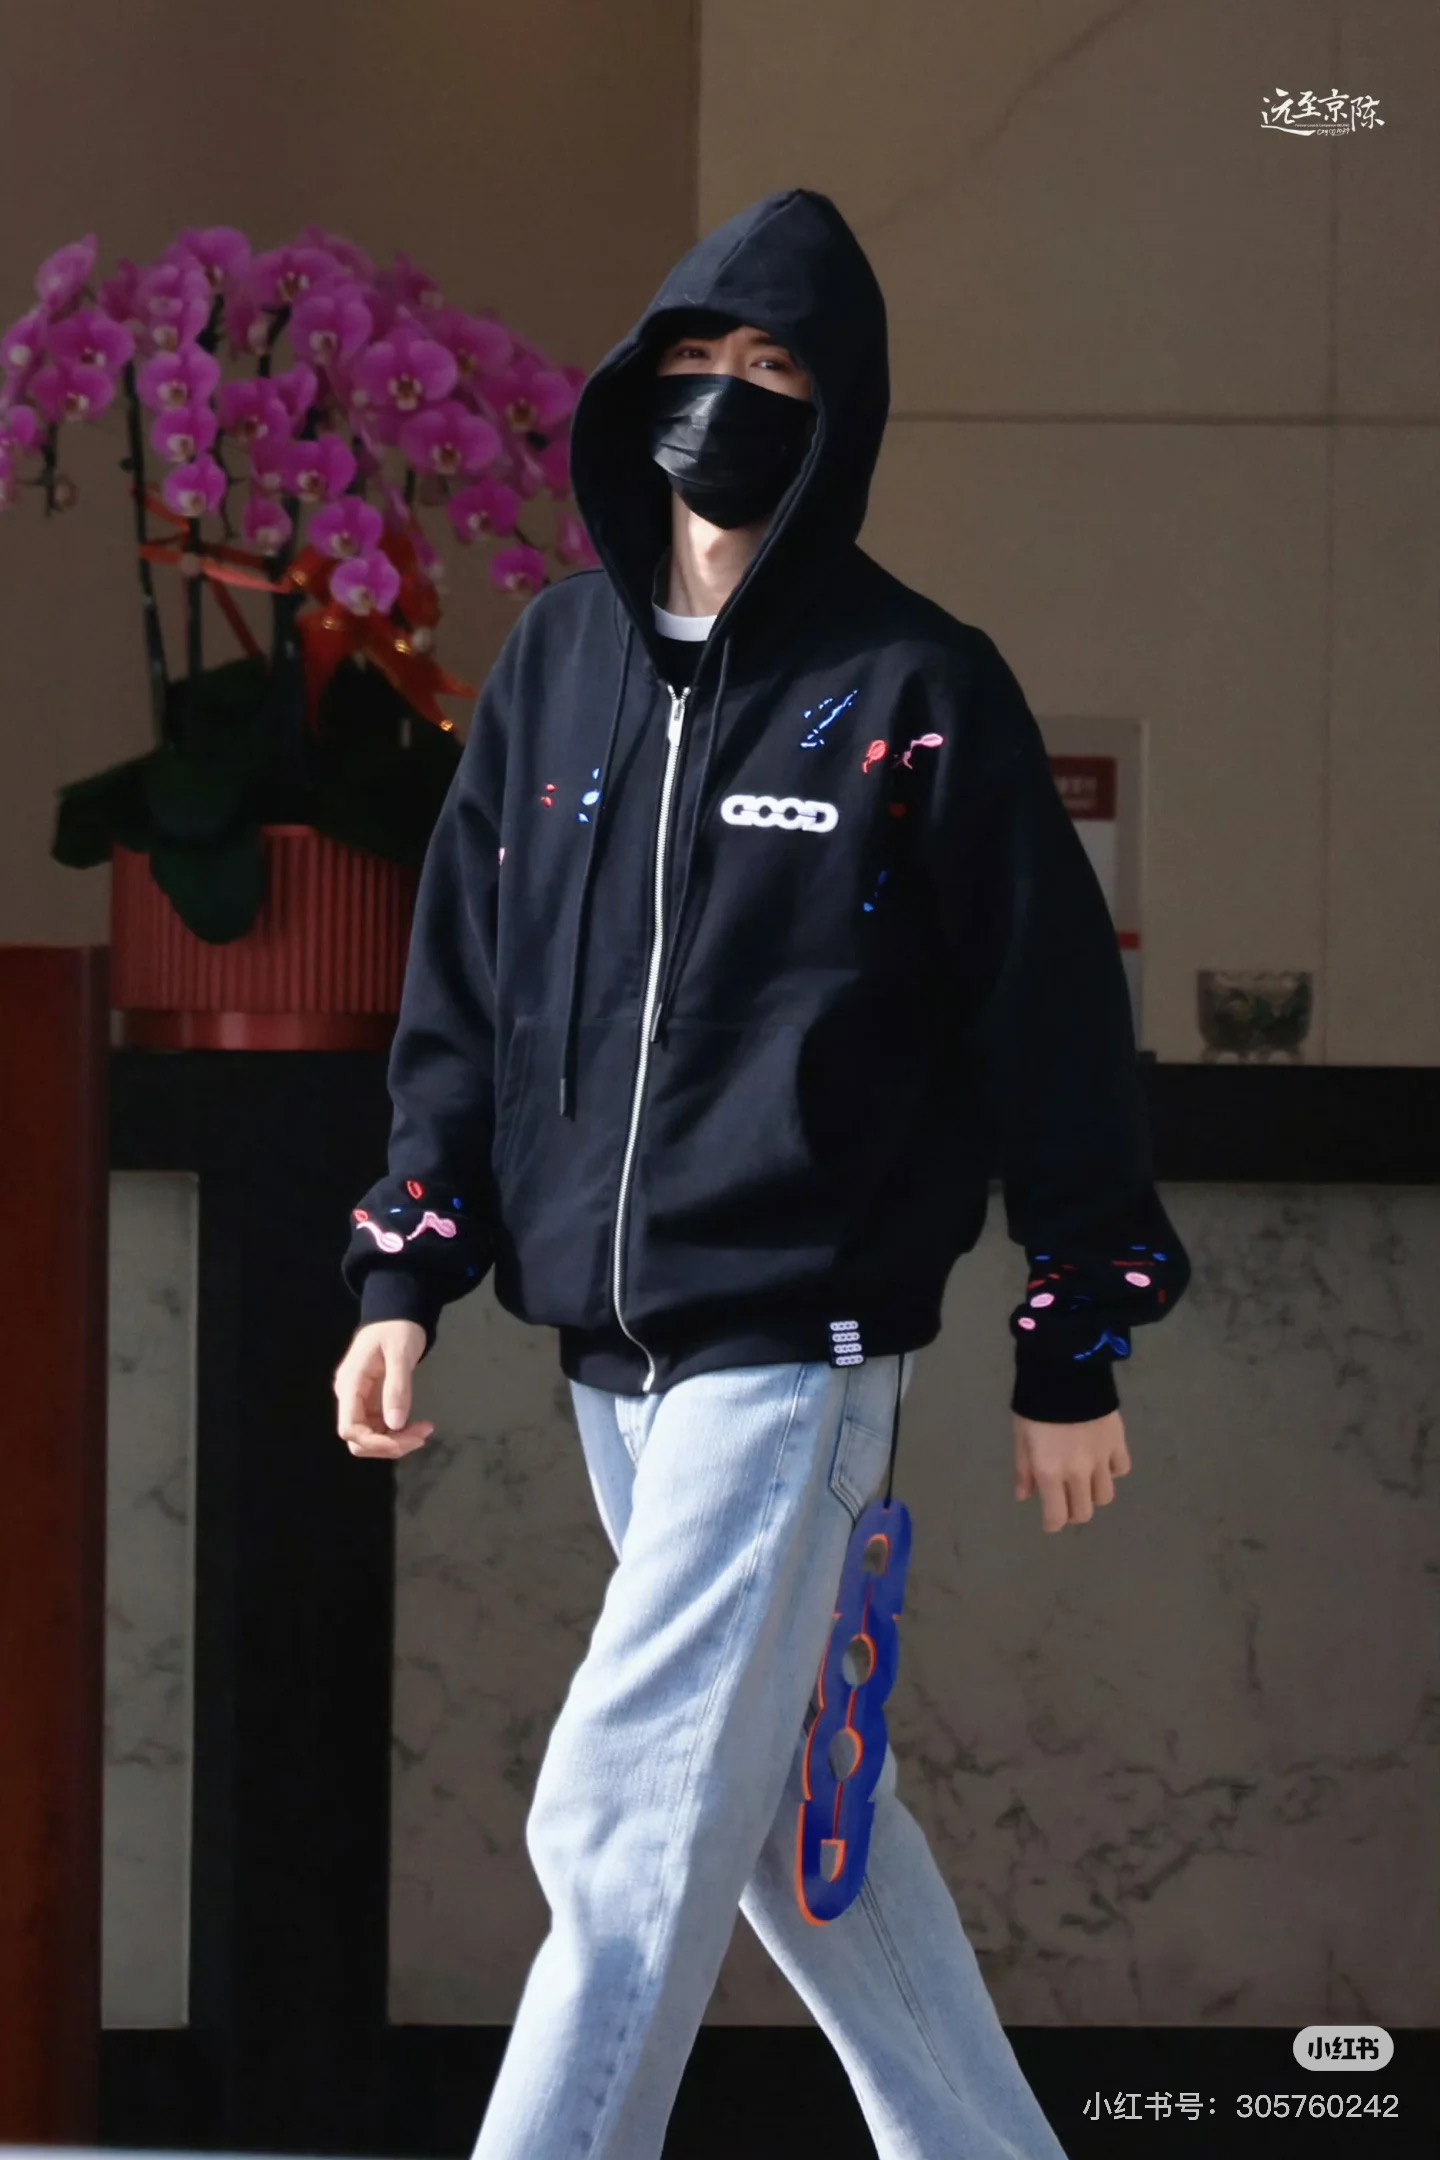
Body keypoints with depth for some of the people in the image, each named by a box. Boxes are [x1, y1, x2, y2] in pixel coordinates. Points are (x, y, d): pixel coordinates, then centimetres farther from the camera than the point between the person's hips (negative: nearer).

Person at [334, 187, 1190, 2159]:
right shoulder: (561, 657, 10)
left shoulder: (918, 689, -6)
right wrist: (406, 1278, 7)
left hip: (792, 1347, -6)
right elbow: (465, 979, 14)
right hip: (607, 1354, 6)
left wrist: (1073, 1350, -3)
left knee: (624, 1834, -12)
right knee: (788, 1815, 14)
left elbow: (1055, 1018, -4)